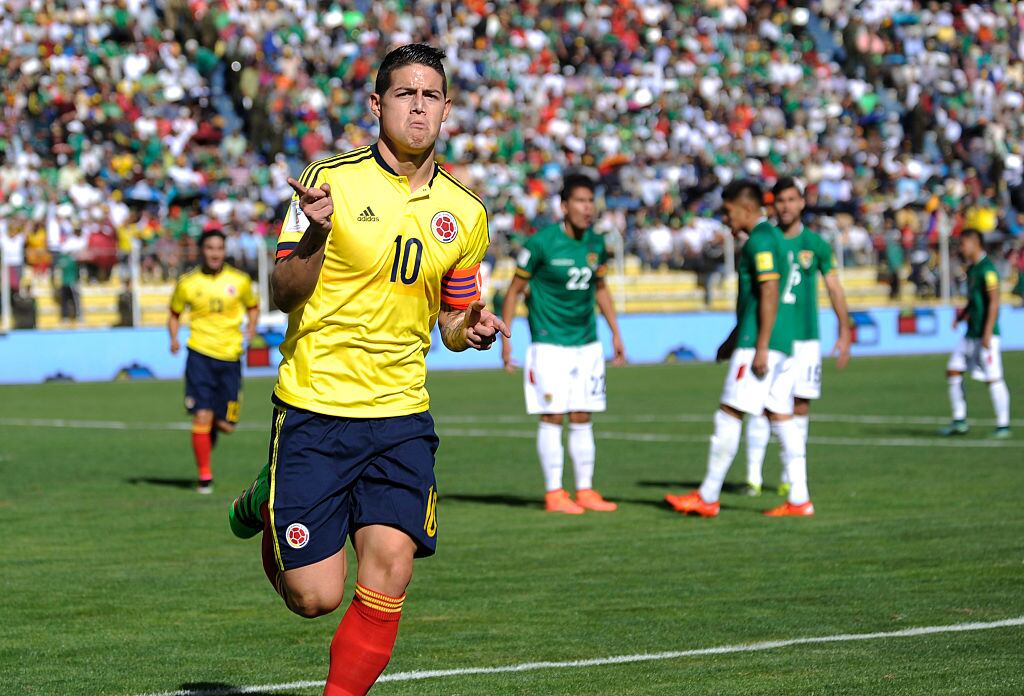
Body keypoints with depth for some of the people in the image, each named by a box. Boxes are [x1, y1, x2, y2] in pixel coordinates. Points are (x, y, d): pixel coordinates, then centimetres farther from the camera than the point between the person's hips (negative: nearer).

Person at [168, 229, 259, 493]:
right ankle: (204, 476, 0)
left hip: (230, 356, 1)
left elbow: (253, 306, 18)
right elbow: (175, 313, 14)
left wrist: (249, 334, 1)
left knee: (226, 424, 2)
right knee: (202, 416, -11)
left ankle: (212, 432, 39)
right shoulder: (187, 283, 0)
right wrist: (174, 338, -4)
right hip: (200, 354, -1)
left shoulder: (239, 281, 2)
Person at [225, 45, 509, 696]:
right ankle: (269, 505, 29)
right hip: (315, 407, -3)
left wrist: (471, 327, -3)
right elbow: (285, 294, -7)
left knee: (389, 569, -13)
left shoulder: (465, 213, 8)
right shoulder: (333, 179, -6)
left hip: (401, 416, 4)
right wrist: (316, 230, -26)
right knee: (315, 596, -2)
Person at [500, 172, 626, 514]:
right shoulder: (541, 243, -12)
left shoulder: (595, 243, 5)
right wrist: (505, 338, -8)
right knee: (552, 418, -4)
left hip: (587, 343, 5)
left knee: (582, 419, 7)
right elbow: (515, 290, -4)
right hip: (549, 343, -5)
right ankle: (554, 493, 2)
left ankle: (585, 490, 12)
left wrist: (615, 333, 19)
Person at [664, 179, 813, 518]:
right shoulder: (773, 237, 19)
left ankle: (708, 498, -1)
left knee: (729, 414, -5)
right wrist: (734, 338, 31)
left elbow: (769, 293, -20)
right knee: (781, 416, 8)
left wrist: (761, 347, -22)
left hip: (758, 345, -10)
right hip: (782, 345, 10)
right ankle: (799, 499, 5)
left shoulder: (760, 241, -12)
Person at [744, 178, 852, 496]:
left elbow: (834, 288, 9)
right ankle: (753, 476, -7)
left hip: (805, 337, 1)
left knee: (800, 408, 2)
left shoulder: (815, 244, 4)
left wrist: (844, 333, 3)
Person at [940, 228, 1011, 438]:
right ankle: (959, 421, 13)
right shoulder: (972, 268, 14)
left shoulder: (987, 269, -14)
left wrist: (987, 333, -21)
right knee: (953, 370, 8)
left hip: (986, 334, -10)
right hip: (971, 333, 10)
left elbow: (994, 301, -19)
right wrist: (962, 315, 11)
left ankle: (1003, 425, 1)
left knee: (993, 378, -6)